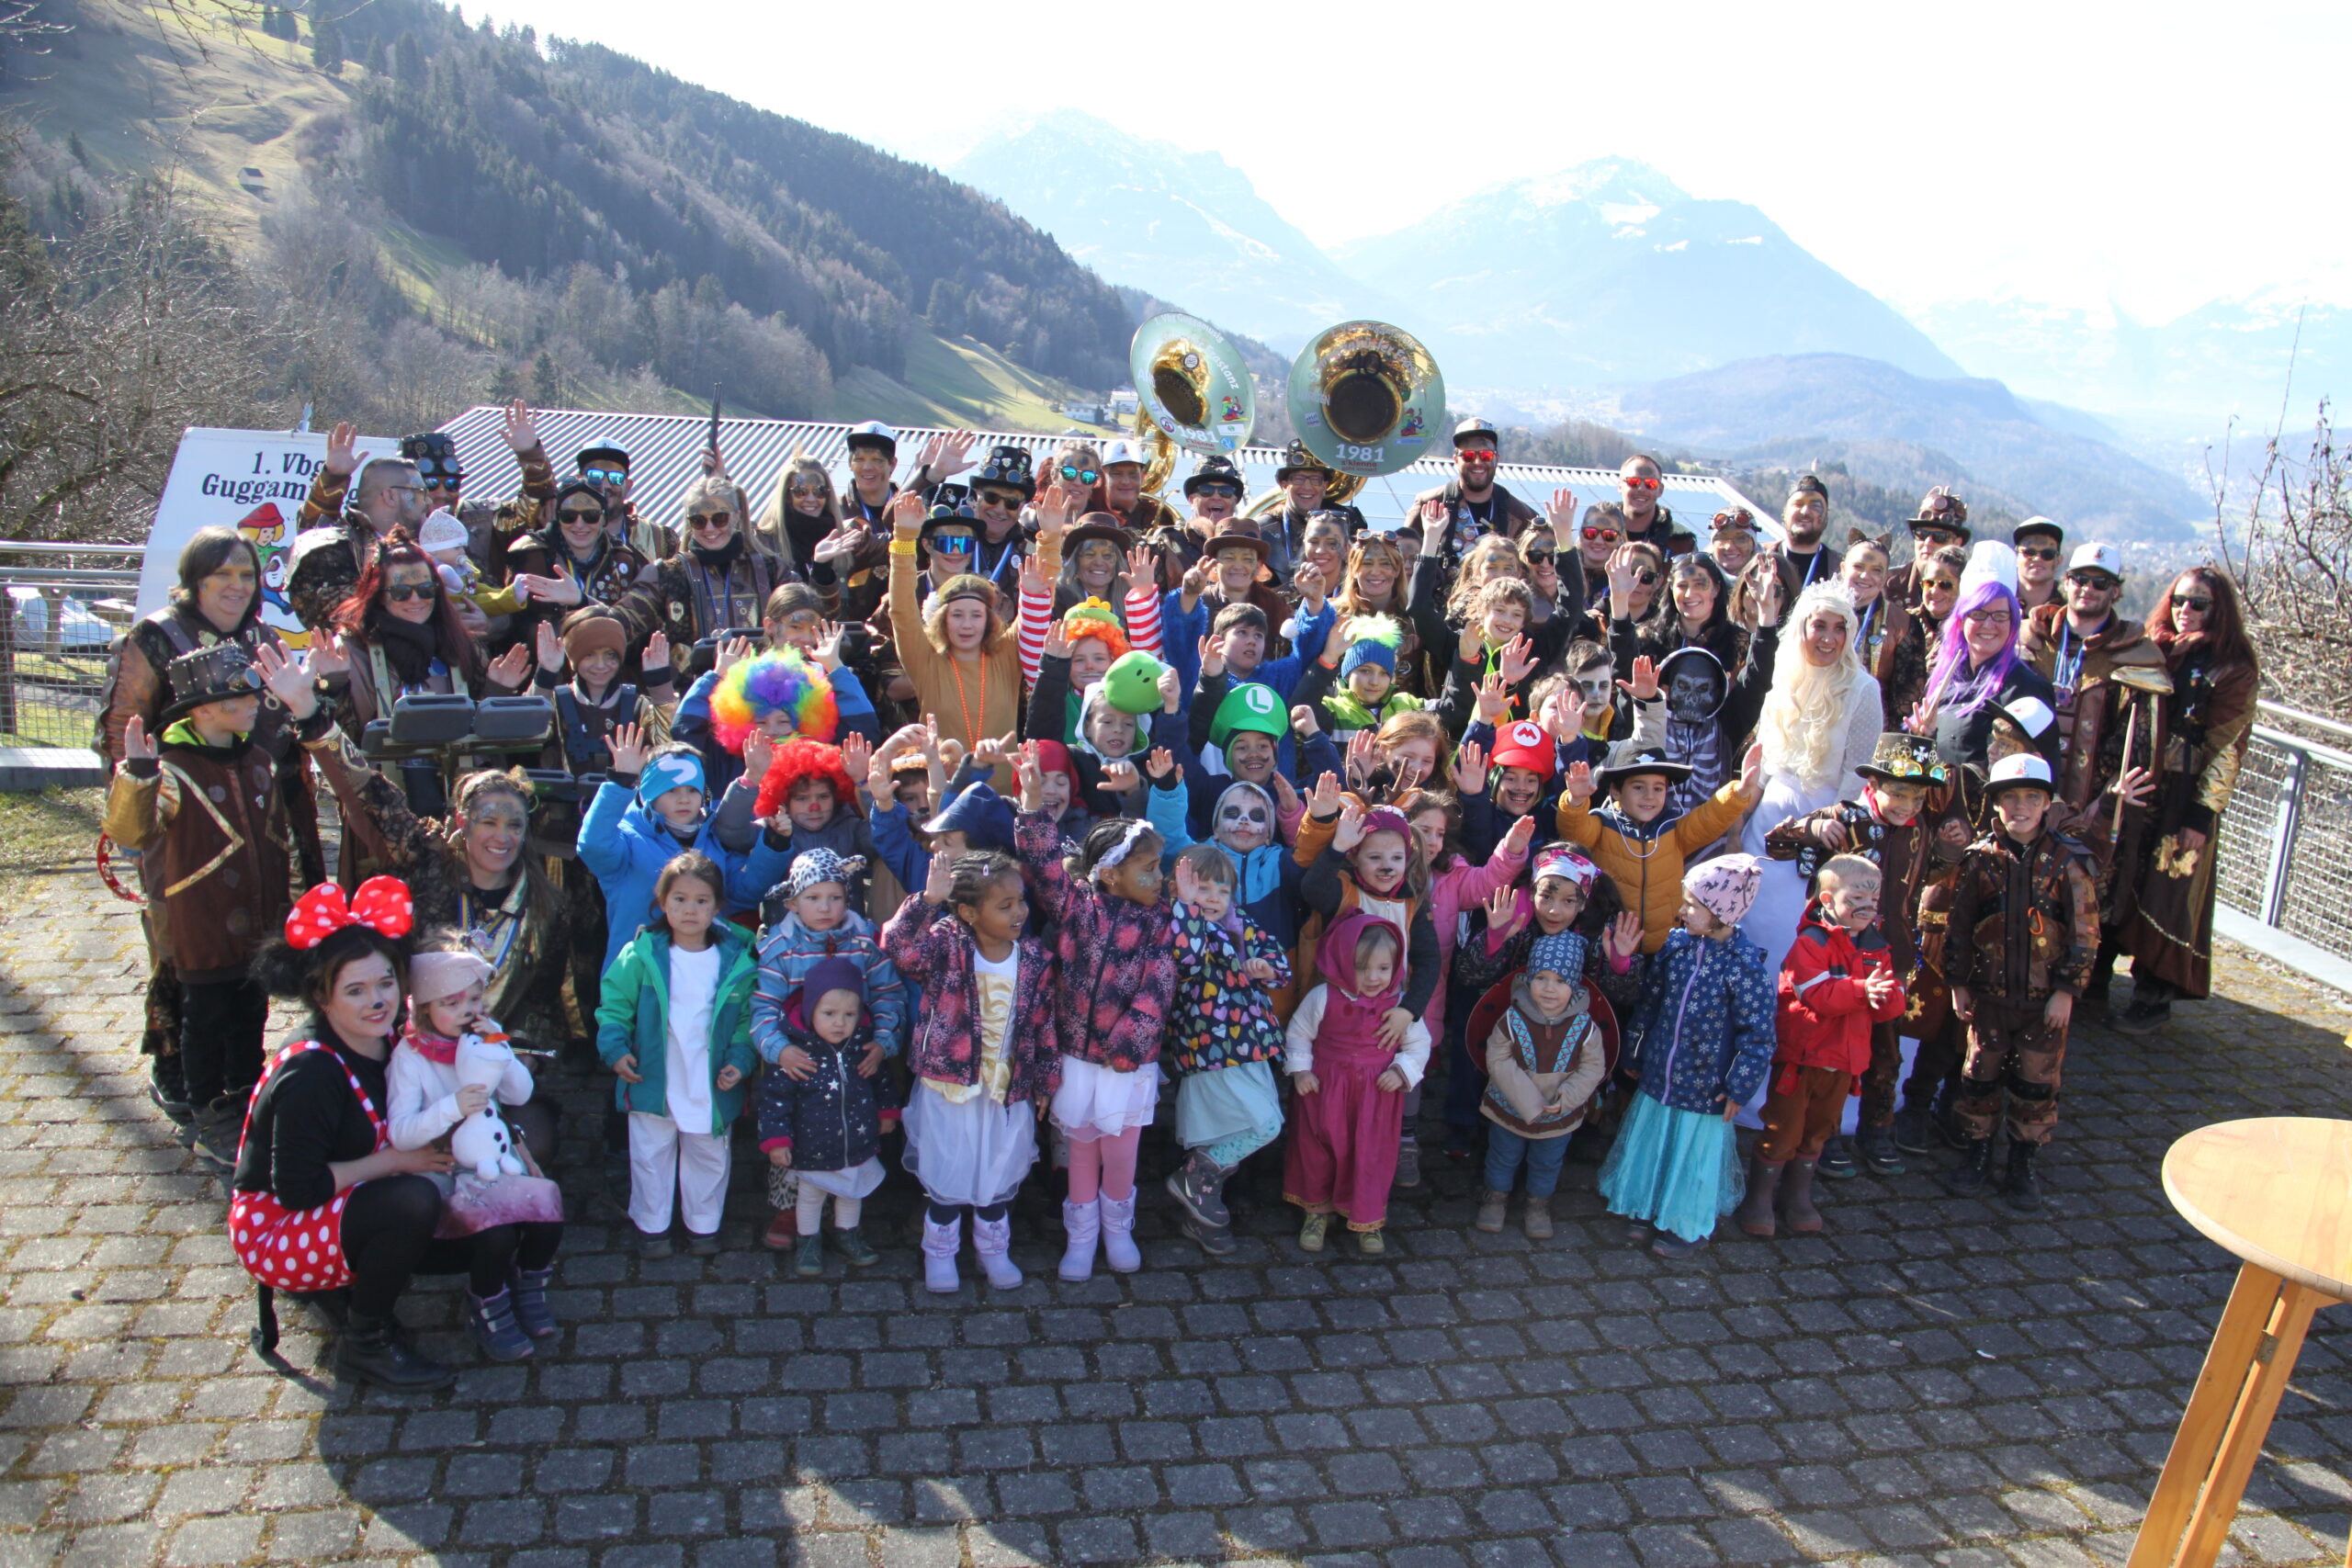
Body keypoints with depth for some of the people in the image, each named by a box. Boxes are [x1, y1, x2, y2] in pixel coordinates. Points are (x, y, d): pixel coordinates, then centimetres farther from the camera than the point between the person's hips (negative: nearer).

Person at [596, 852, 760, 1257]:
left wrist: (740, 1060, -9)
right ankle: (651, 1226, 31)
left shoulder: (736, 961, -5)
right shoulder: (641, 955, -8)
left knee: (708, 1156, 15)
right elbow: (614, 1005, -3)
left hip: (711, 1086, 1)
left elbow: (747, 1018, 2)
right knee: (651, 1156, 13)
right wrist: (616, 1050, -15)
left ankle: (703, 1225, 33)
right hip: (653, 1083, -1)